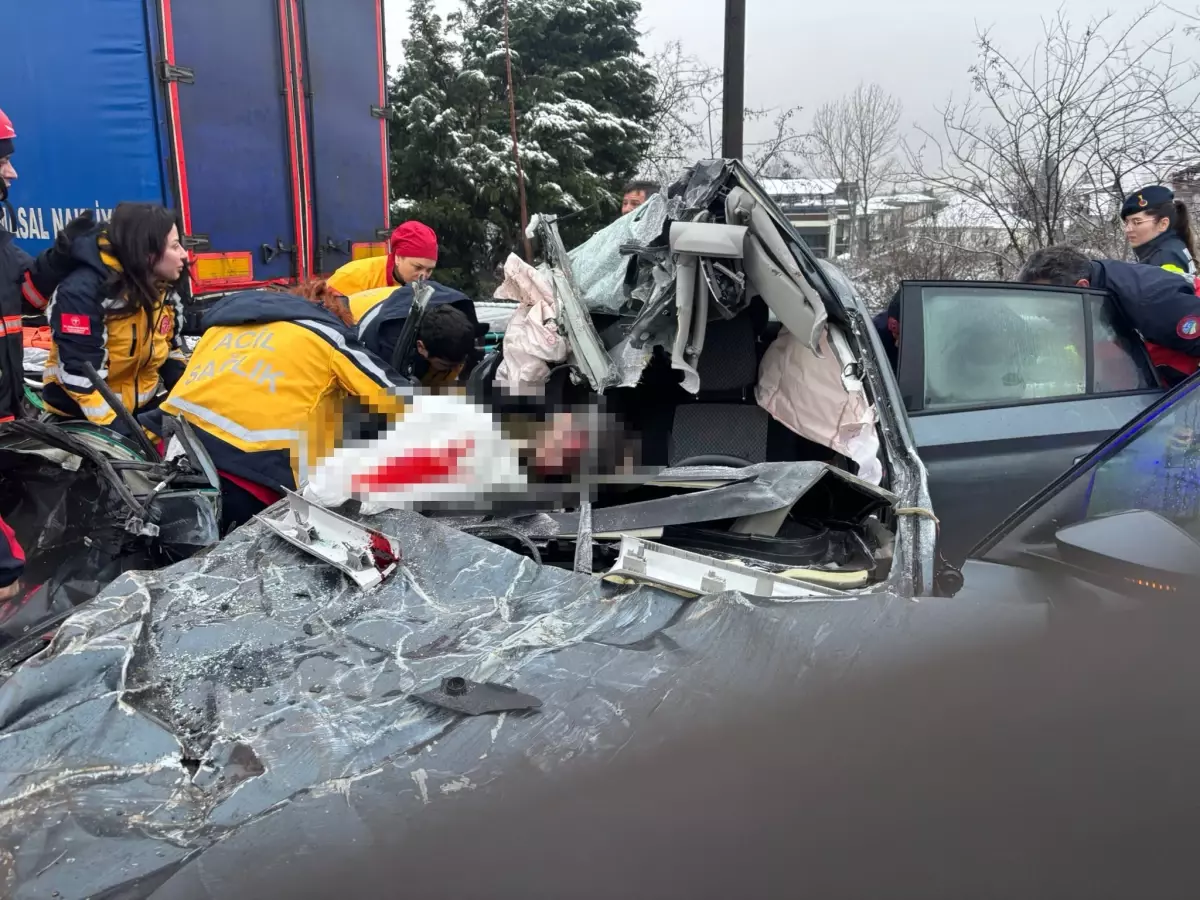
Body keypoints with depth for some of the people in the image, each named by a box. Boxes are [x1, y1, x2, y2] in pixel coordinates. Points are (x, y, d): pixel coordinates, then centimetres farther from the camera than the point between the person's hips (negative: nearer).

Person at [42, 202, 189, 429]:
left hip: (143, 409, 7)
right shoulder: (83, 292, -23)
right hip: (80, 418, -7)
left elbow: (173, 352, 11)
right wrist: (122, 438, -30)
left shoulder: (165, 290, 0)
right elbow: (80, 379, -27)